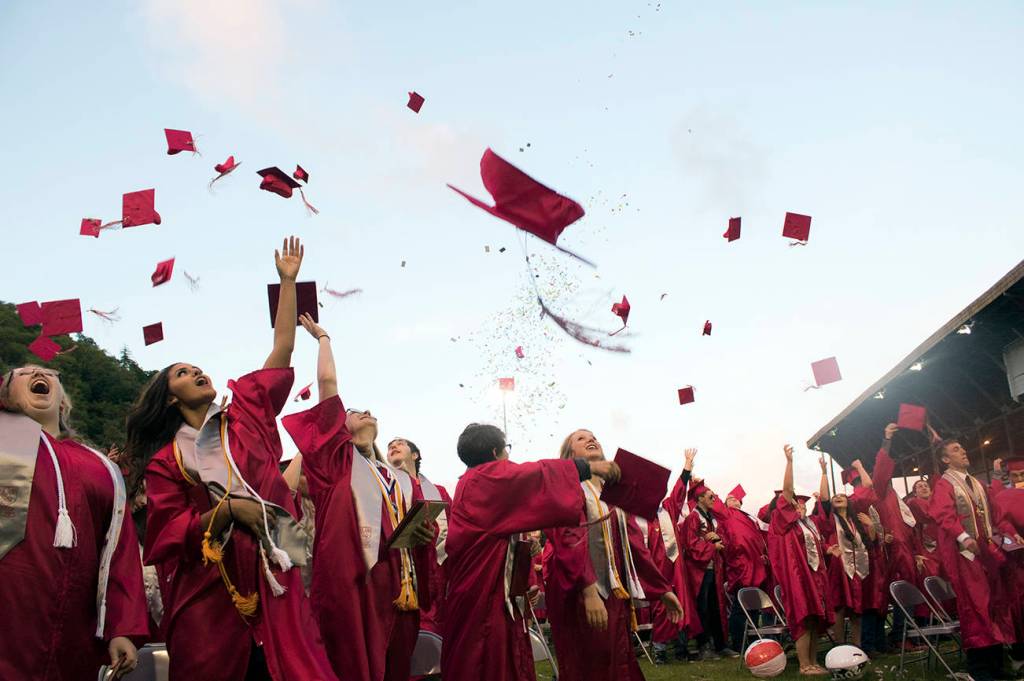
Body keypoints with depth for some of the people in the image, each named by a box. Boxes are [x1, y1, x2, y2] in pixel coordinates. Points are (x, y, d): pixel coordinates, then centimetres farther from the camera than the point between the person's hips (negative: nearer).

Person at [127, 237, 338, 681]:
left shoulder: (246, 410, 12)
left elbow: (282, 349, 9)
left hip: (271, 577, 1)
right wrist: (228, 510, -15)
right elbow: (168, 532, 0)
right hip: (206, 591, -1)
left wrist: (288, 281, 8)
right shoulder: (165, 459, 8)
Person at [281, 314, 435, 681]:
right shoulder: (338, 459, 9)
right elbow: (327, 384, 3)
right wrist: (323, 338, 14)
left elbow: (422, 528, 26)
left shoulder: (403, 481, 23)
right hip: (351, 582, -5)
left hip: (400, 588, 5)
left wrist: (425, 534, 3)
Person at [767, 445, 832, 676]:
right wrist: (789, 461, -17)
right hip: (797, 573, -7)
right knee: (803, 618, -8)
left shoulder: (809, 523, 17)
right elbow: (786, 489, -13)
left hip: (816, 573, 7)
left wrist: (823, 471, 26)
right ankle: (804, 665, -4)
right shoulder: (786, 521, -2)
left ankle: (814, 662, 15)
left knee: (816, 618, 8)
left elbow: (824, 497, 24)